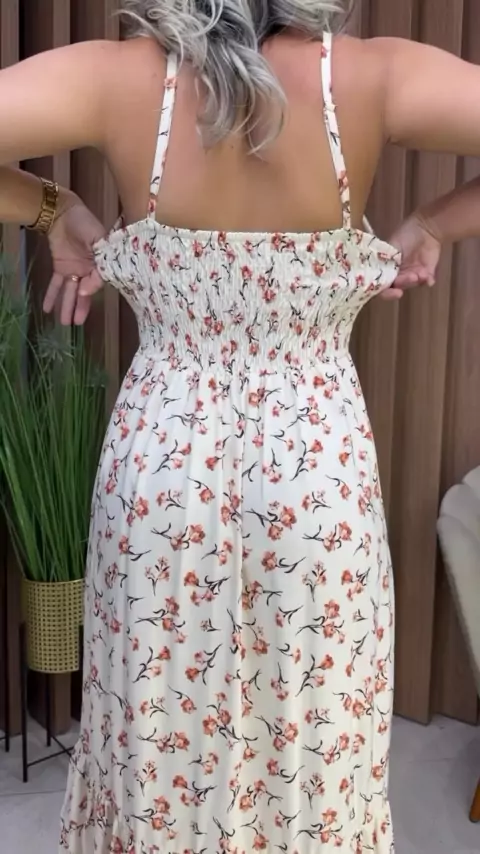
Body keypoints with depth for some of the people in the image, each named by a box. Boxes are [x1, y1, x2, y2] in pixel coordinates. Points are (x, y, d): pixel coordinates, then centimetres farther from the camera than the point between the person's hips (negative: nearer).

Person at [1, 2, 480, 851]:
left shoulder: (117, 79, -11)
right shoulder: (373, 77, -12)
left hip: (163, 469, 1)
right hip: (321, 474, 0)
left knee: (158, 739, 21)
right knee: (316, 751, 20)